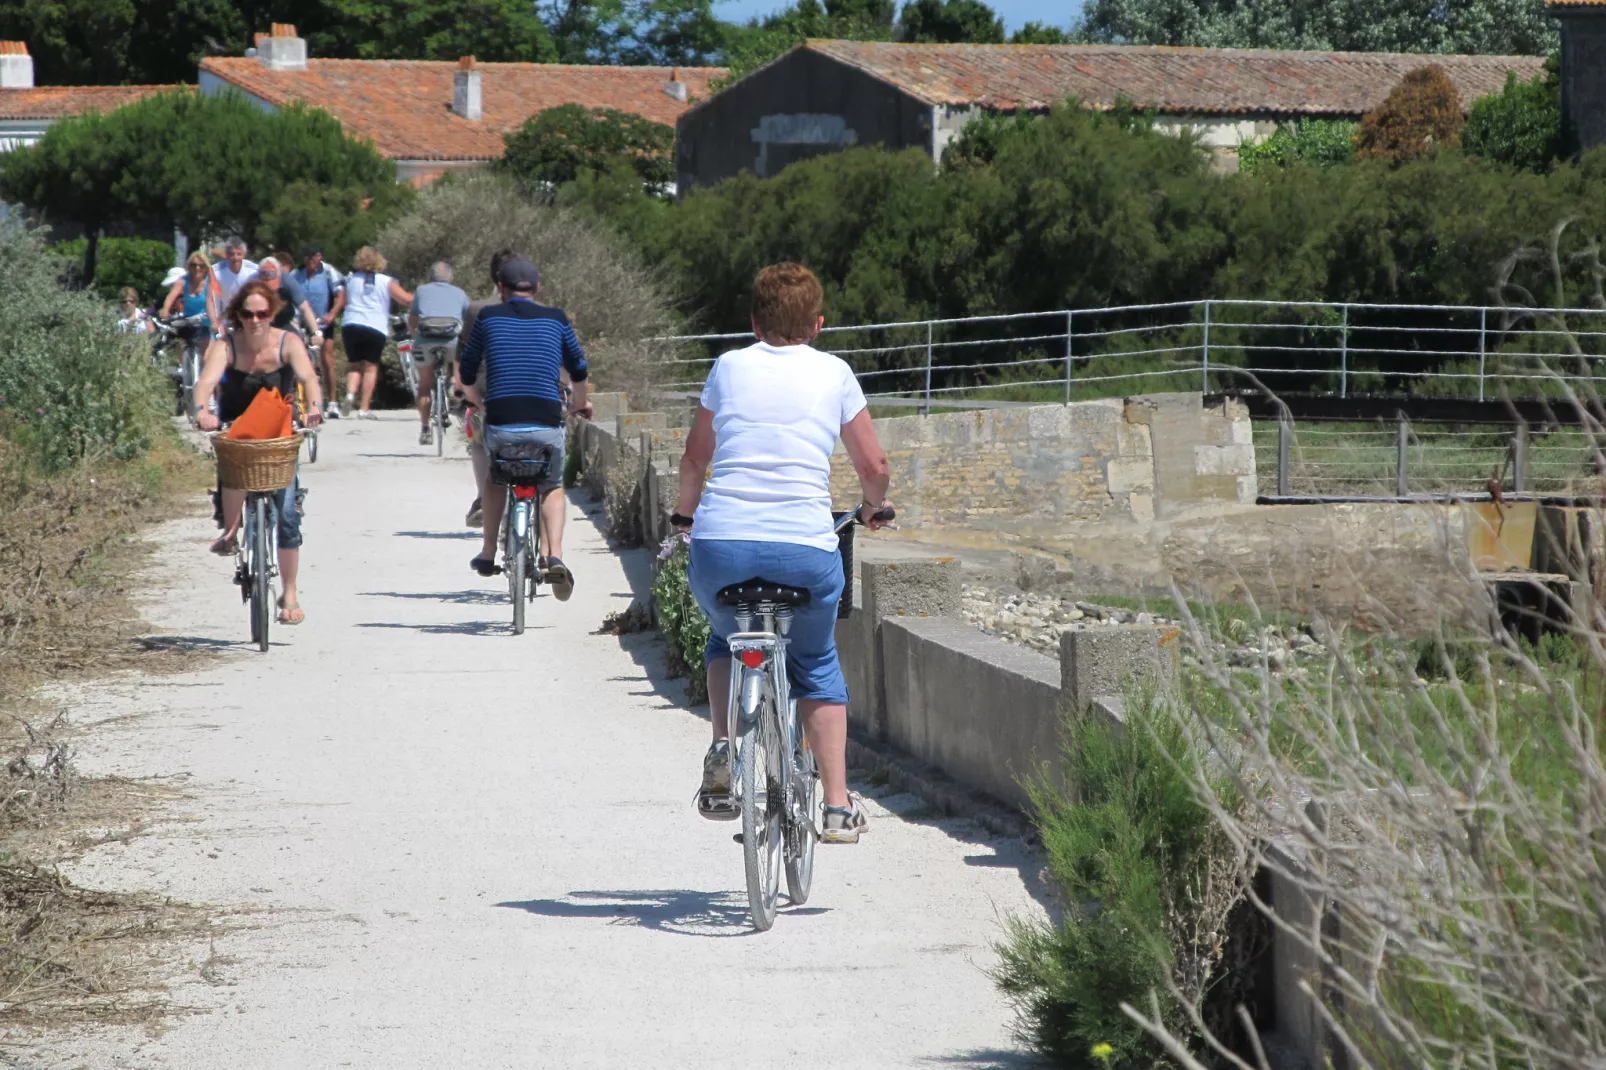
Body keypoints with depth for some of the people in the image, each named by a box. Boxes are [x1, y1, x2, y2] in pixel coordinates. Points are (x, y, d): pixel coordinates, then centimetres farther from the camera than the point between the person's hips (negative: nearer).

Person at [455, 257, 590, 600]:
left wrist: (477, 401, 38)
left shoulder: (487, 317, 9)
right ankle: (555, 556, 0)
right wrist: (581, 404, 43)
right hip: (548, 426, 0)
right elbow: (578, 370, 22)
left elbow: (466, 373, 17)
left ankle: (488, 555, 31)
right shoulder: (556, 320, 11)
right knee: (552, 487, 23)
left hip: (500, 425, 0)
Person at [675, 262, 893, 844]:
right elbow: (873, 465, 14)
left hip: (720, 549, 1)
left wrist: (687, 512, 42)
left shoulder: (730, 367, 11)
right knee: (817, 665, 24)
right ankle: (838, 807, 16)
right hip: (806, 551, -1)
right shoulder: (834, 374, 8)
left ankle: (723, 752, 10)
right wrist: (874, 506, 36)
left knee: (725, 640, 32)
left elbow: (694, 457, 23)